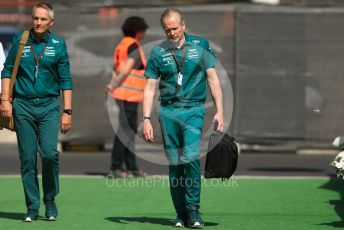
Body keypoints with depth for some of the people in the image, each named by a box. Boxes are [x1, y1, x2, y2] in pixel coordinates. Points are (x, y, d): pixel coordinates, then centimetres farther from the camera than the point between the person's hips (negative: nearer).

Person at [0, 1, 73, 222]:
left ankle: (50, 200, 5)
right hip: (23, 105, 1)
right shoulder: (20, 40, 5)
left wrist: (67, 111, 0)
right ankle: (32, 207, 8)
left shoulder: (58, 44, 3)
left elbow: (66, 80, 4)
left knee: (50, 153, -14)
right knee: (28, 158, 1)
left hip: (48, 106, -1)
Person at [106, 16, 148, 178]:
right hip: (128, 96, -9)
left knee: (130, 130, 13)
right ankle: (115, 167, -5)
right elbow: (125, 70, -24)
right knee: (125, 131, -6)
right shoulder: (134, 47, -14)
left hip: (126, 96, 9)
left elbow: (116, 70, 16)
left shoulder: (123, 45, 15)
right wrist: (114, 87, -17)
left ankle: (131, 166, 17)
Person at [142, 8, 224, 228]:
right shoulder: (158, 52, 6)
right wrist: (146, 119, -1)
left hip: (194, 110, -2)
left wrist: (220, 111, -1)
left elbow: (213, 79, 6)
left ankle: (193, 210, -11)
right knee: (174, 164, 3)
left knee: (191, 157, -19)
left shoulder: (200, 45, 5)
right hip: (168, 112, 2)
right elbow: (150, 88, 8)